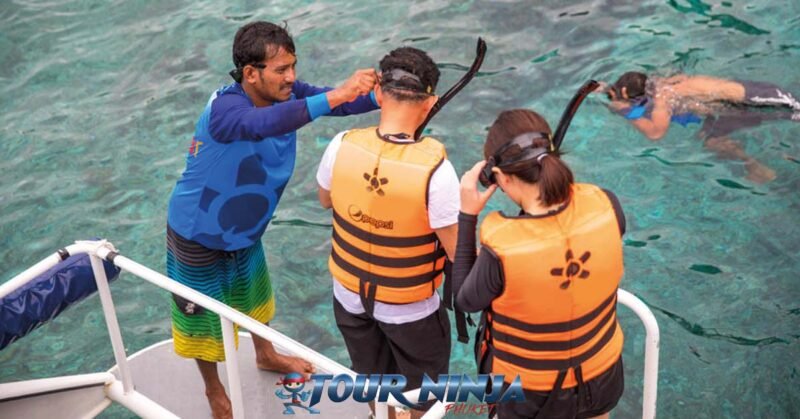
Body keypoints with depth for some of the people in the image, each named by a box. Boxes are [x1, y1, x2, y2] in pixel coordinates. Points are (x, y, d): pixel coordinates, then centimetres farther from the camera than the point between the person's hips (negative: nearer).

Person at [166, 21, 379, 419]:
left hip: (243, 229, 7)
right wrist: (334, 96, -66)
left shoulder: (285, 93, -16)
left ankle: (266, 356, 58)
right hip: (198, 235, -7)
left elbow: (338, 101, -22)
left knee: (254, 295, 30)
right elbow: (263, 123, -58)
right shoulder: (224, 108, -37)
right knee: (203, 318, 16)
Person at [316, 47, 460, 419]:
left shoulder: (343, 146, -20)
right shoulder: (435, 168, -32)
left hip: (350, 296, 4)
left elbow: (324, 199, 2)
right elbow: (459, 253, -22)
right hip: (411, 308, -4)